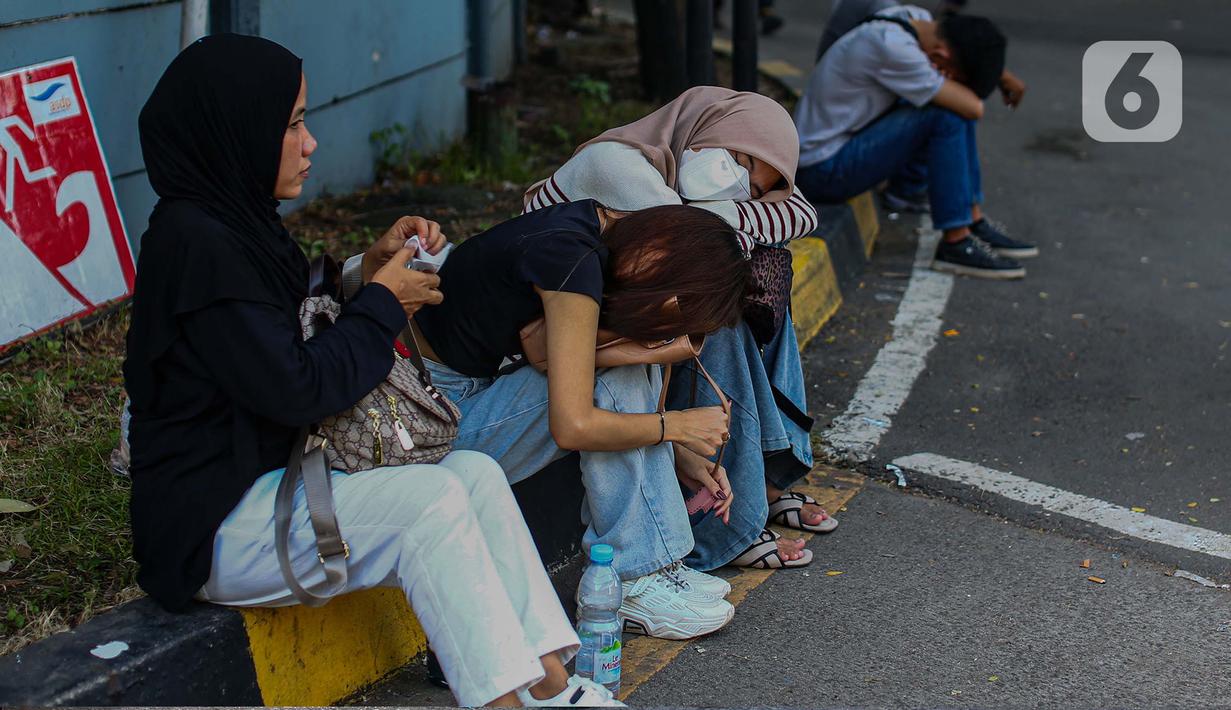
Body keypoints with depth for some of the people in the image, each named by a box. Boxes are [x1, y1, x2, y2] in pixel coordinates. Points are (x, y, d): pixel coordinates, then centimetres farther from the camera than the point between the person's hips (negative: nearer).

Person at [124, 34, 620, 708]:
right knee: (432, 499, -24)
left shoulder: (236, 221, 13)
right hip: (216, 529, -9)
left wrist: (370, 270, 3)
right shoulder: (194, 242, -19)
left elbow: (303, 342, 18)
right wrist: (382, 301, -8)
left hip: (274, 482, 9)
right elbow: (295, 388, -22)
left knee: (474, 471, -5)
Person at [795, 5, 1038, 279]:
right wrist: (951, 81, -6)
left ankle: (974, 222, 8)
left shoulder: (918, 19, -1)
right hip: (823, 171, -10)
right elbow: (974, 109, -25)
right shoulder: (893, 49, -29)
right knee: (946, 117, -22)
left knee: (957, 106, 5)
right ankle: (956, 243, -12)